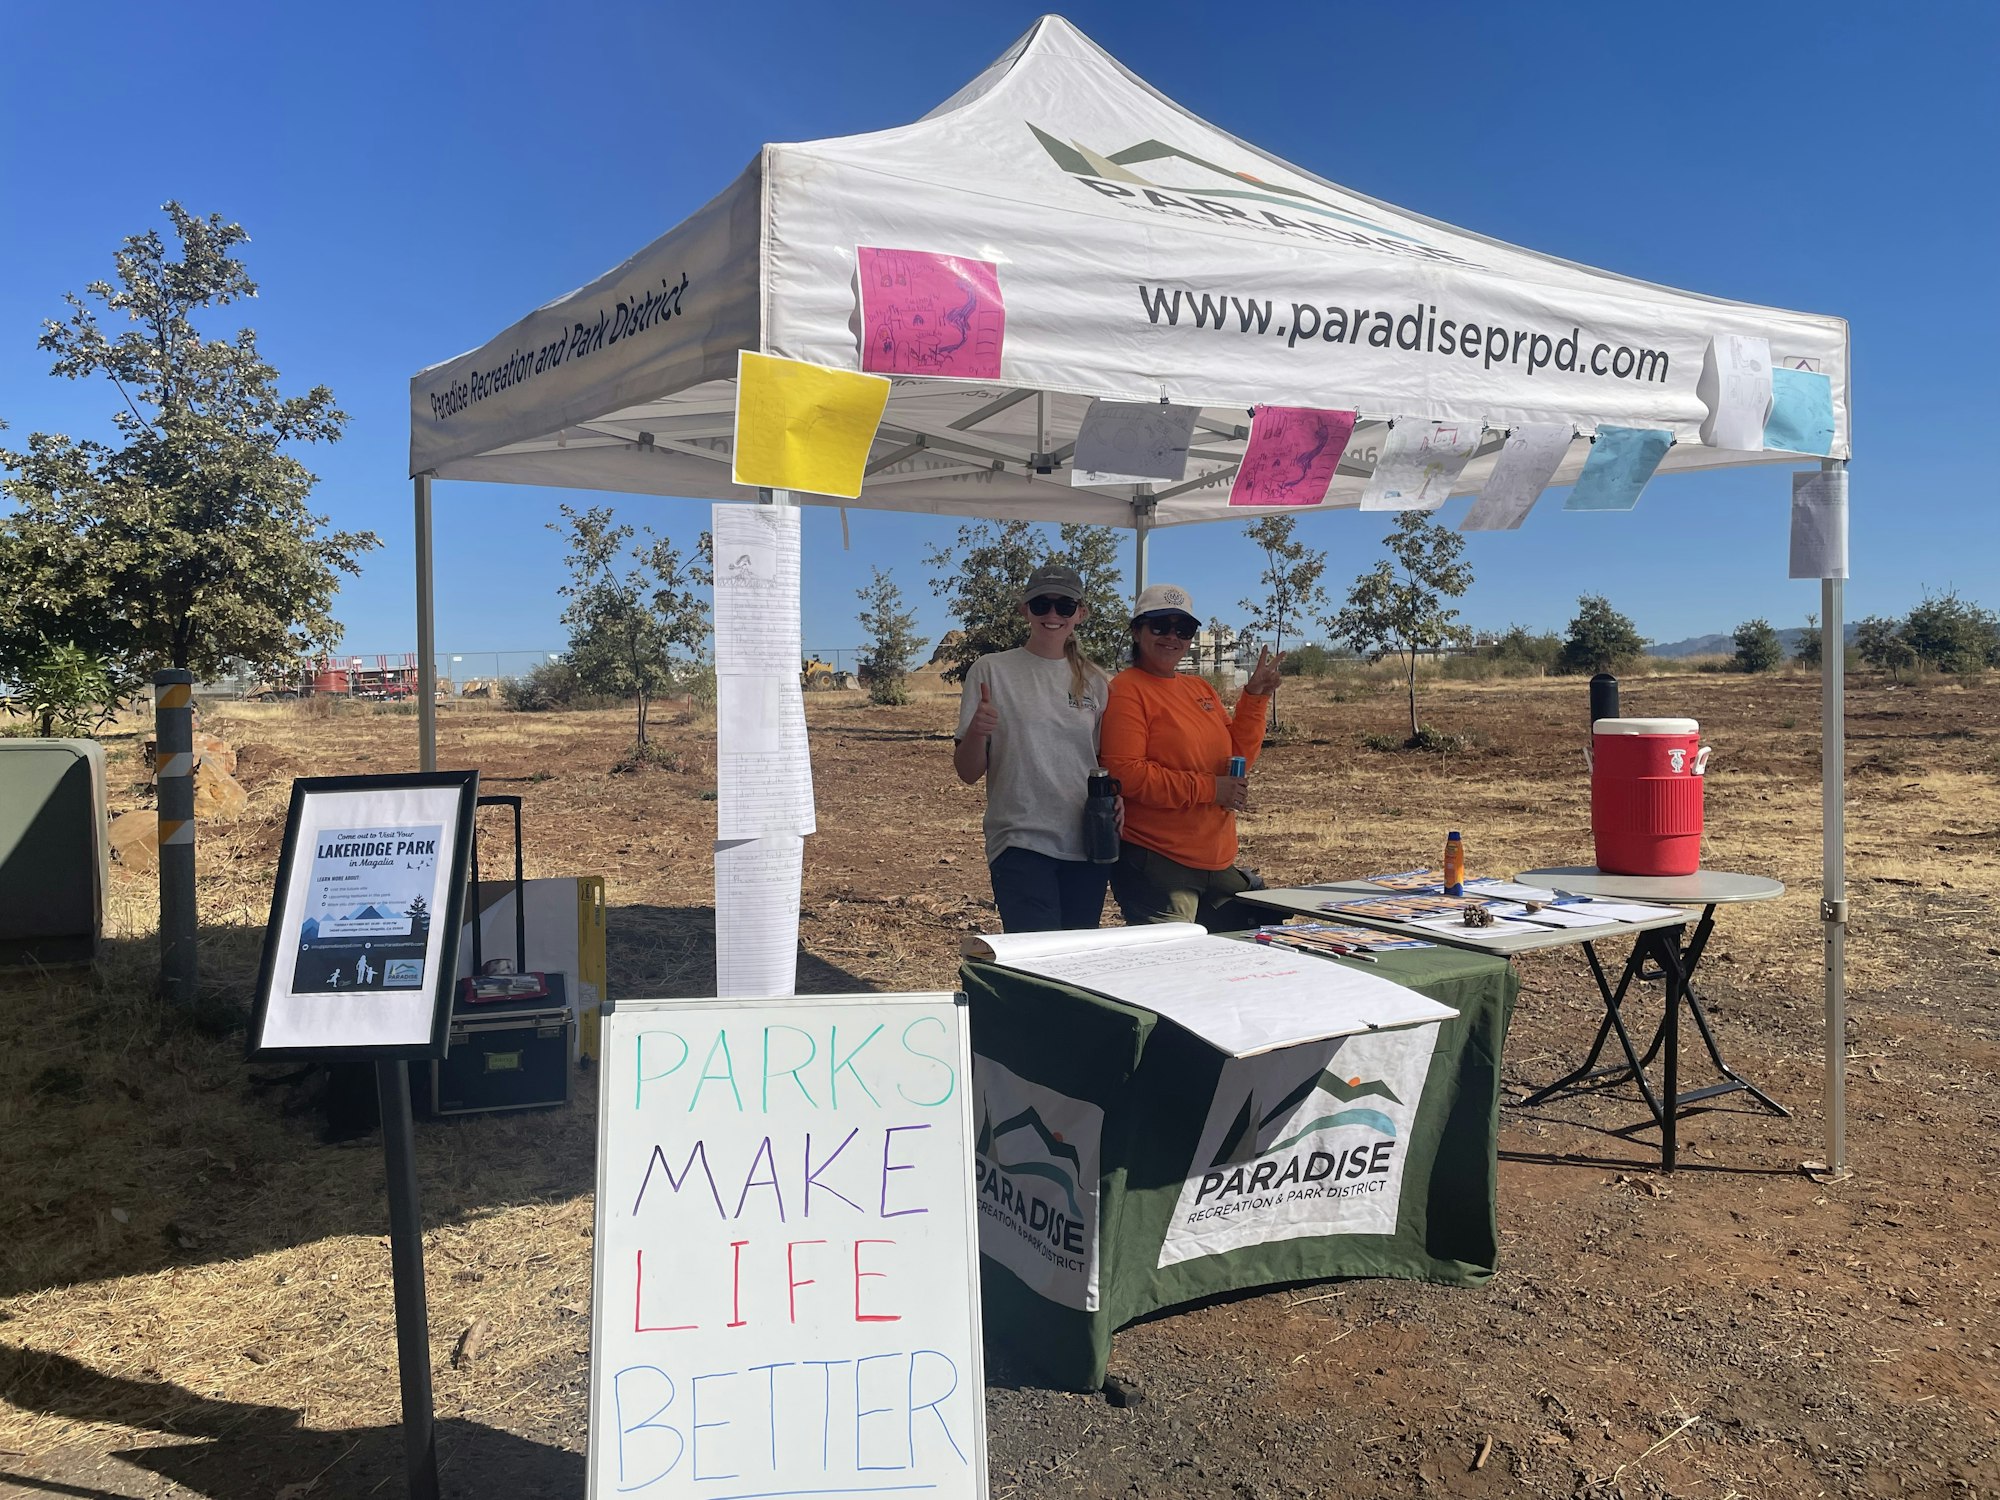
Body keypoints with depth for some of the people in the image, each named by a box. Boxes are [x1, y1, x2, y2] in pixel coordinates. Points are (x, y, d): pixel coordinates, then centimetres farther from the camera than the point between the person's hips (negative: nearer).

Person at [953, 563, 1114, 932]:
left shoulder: (1096, 682, 11)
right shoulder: (991, 672, 1)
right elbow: (968, 773, 0)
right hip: (1021, 844, -4)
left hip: (1087, 847, 4)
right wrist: (976, 732, -21)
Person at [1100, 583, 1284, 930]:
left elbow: (1239, 756, 17)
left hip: (1217, 861, 8)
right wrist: (1208, 788, -17)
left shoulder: (1201, 690, 16)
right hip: (1154, 865, -8)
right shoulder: (1126, 691, -9)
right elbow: (1125, 773, -19)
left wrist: (1255, 697, 6)